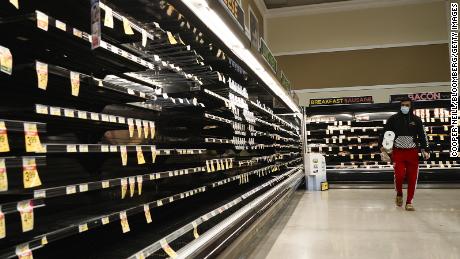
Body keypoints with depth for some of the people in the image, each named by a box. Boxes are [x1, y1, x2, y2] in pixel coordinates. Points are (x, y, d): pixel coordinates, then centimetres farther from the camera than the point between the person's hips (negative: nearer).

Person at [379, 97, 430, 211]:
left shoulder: (416, 120, 6)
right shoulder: (393, 119, 1)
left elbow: (422, 135, 7)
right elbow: (384, 133, 4)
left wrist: (425, 150, -2)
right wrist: (382, 145, -8)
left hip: (412, 152, 2)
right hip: (398, 151, -2)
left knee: (412, 177, 1)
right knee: (399, 175, -15)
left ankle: (409, 202, 14)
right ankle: (399, 194, 14)